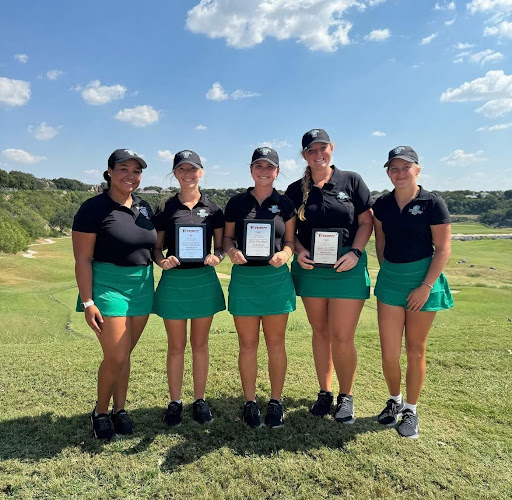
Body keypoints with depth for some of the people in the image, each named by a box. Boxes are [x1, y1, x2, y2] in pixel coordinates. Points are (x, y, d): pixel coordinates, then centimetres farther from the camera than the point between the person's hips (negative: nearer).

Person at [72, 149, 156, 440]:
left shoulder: (144, 208, 9)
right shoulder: (94, 208, -9)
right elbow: (82, 259, -11)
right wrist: (87, 302, -15)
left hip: (142, 287, 6)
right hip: (109, 286, -5)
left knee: (125, 354, 14)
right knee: (115, 358, -5)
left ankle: (120, 409, 31)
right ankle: (100, 412, 22)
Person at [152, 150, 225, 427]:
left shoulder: (212, 209, 4)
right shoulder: (165, 209, 2)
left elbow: (221, 245, 6)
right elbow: (156, 247, 4)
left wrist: (216, 257, -15)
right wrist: (162, 261, -17)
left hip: (204, 280, 1)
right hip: (173, 280, 0)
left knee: (200, 343, 12)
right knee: (176, 345, 9)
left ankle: (200, 400, 26)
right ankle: (175, 402, 24)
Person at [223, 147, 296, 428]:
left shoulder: (285, 204, 5)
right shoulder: (237, 203, 4)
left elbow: (290, 240, 8)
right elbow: (227, 237, 9)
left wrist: (284, 254, -14)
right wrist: (232, 251, -12)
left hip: (276, 278, 0)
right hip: (244, 278, 0)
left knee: (275, 343, 9)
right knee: (247, 344, 8)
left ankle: (275, 402, 24)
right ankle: (250, 402, 23)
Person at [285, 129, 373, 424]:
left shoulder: (351, 181, 2)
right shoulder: (296, 190, 7)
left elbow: (366, 222, 2)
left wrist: (355, 253, -12)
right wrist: (299, 252, -10)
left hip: (347, 267, -2)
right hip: (310, 267, 2)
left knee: (342, 338, -3)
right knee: (320, 332, 13)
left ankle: (346, 395, 21)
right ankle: (325, 392, 29)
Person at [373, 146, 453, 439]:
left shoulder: (432, 203, -9)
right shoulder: (383, 204, 3)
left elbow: (443, 249, -9)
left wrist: (426, 286, -13)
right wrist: (387, 271, 9)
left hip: (423, 280, -3)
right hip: (389, 279, 3)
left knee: (415, 349, 9)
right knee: (389, 353, 3)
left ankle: (411, 410, 27)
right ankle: (394, 400, 30)